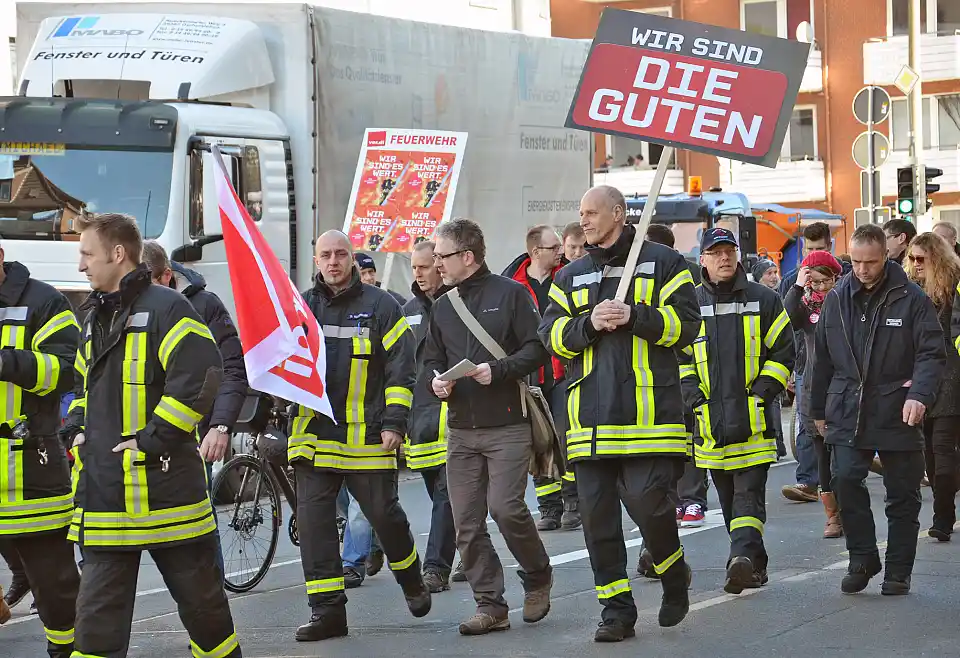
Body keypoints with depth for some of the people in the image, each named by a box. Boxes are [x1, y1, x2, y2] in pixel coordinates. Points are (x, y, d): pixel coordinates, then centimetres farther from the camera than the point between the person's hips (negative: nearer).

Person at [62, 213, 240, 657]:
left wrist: (153, 438, -20)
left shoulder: (166, 308, -9)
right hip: (104, 492, 7)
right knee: (98, 614, 3)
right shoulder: (95, 316, 17)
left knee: (201, 602, 8)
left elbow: (201, 376, -21)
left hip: (163, 483, -7)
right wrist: (77, 432, 12)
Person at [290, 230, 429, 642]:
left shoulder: (380, 306, 0)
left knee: (384, 514, 6)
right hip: (314, 434, 3)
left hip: (367, 436, -3)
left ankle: (411, 580, 34)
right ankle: (327, 611, 2)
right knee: (313, 521, -3)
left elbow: (400, 368, -1)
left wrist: (395, 423, -8)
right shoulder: (300, 308, 10)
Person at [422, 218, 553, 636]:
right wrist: (435, 379, 0)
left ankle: (538, 575, 12)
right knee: (467, 523, 1)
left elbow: (537, 349, -7)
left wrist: (498, 371, -19)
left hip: (507, 427, -6)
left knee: (505, 508, -15)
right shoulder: (442, 306, 15)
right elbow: (431, 358, 21)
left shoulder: (510, 294, -3)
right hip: (461, 429, 6)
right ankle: (490, 605, 9)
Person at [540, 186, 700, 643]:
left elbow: (685, 324, -3)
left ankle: (675, 578, 17)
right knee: (597, 517, 2)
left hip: (648, 412, -4)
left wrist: (634, 316, -15)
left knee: (649, 503, -12)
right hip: (591, 415, 5)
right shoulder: (571, 277, 18)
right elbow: (551, 335, 9)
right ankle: (616, 611, 11)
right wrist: (589, 323, -9)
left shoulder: (662, 263, 5)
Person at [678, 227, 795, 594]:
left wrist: (761, 393, -6)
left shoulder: (764, 301, 4)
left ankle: (743, 557, -26)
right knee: (728, 499, 10)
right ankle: (754, 564, 21)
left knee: (749, 492, -14)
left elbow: (783, 353, 6)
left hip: (754, 421, -3)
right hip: (711, 421, 3)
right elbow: (678, 358, 10)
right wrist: (696, 400, -2)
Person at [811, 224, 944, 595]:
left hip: (897, 413, -2)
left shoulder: (911, 299, -3)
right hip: (848, 412, 2)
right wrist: (819, 410, 16)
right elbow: (823, 359, 14)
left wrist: (920, 394, -24)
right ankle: (862, 560, 1)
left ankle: (898, 573, 17)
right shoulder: (837, 299, 7)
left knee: (902, 495, 5)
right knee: (845, 480, -15)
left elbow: (932, 353, -7)